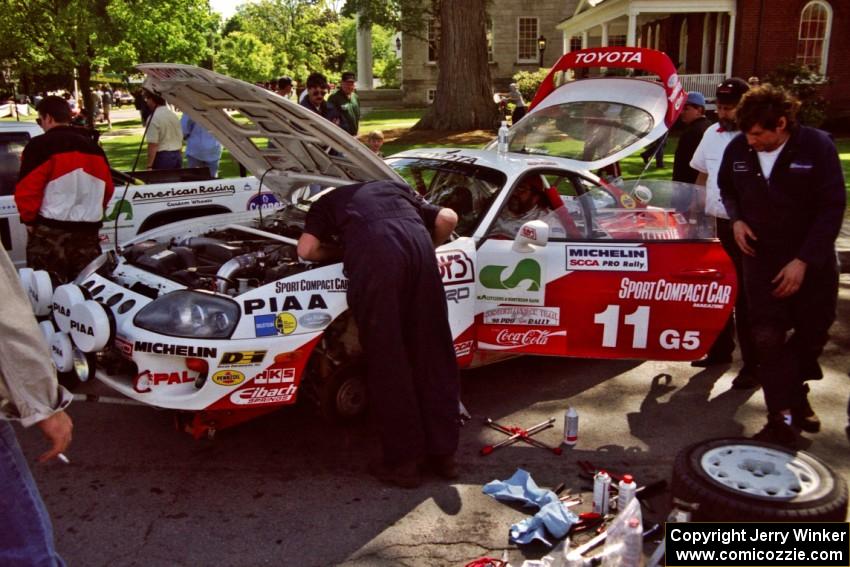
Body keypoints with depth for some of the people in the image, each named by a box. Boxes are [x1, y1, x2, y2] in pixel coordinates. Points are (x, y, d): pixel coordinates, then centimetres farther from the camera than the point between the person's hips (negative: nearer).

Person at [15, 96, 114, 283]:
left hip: (50, 231, -6)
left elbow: (27, 189, -12)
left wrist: (29, 219, 1)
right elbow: (107, 188, 19)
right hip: (87, 230, 6)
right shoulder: (94, 147, 13)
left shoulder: (40, 146, -8)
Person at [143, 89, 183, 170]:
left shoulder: (153, 118, -13)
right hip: (177, 156, 7)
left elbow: (153, 144, -18)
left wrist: (149, 166, -17)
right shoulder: (174, 115, 11)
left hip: (162, 156, -7)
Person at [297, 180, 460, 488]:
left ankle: (403, 462, 11)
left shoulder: (327, 202, 33)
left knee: (387, 362, 4)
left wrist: (339, 251, 34)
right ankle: (443, 453, 20)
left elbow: (307, 249, 16)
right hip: (418, 246, 4)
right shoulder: (397, 189, 41)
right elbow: (448, 218, 29)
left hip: (374, 255, -3)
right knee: (433, 354, 11)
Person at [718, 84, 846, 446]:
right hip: (762, 259, 1)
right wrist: (736, 218, -5)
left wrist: (803, 260, -17)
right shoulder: (737, 149, -5)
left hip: (812, 261, -1)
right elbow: (727, 189, 16)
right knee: (768, 339, -6)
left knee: (812, 333, 11)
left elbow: (832, 207, -12)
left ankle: (795, 393, 37)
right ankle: (782, 420, 1)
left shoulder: (817, 146, -13)